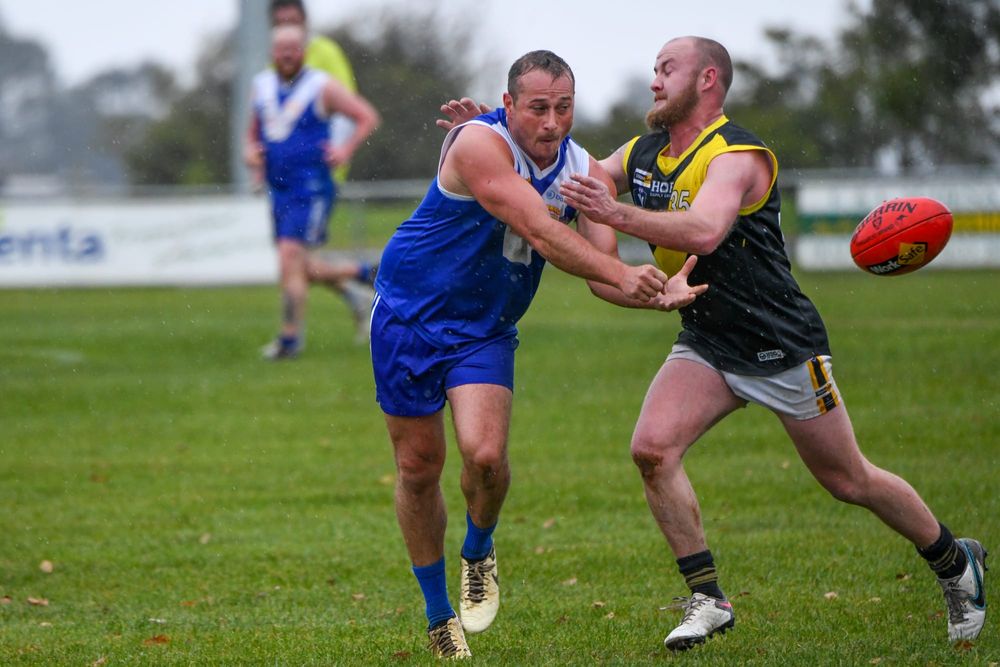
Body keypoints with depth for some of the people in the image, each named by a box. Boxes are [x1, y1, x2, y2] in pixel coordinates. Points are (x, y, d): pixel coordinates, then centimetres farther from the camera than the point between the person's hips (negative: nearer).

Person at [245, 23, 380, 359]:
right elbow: (253, 133, 22)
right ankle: (358, 275, 35)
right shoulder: (262, 86, 10)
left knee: (290, 258, -15)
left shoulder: (322, 88, -7)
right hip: (278, 190, 7)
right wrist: (250, 152, 1)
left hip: (311, 189, -7)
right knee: (300, 268, 11)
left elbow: (368, 117, -3)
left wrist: (346, 150, -13)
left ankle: (290, 336, -9)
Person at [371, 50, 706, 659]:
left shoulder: (585, 172, -5)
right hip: (409, 313, -3)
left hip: (485, 332, 3)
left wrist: (657, 294, -34)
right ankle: (439, 614, 22)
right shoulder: (480, 143, -24)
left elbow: (603, 273, -14)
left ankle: (479, 553, 13)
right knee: (419, 466, 3)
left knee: (485, 454, -20)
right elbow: (539, 231, -34)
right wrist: (622, 273, -43)